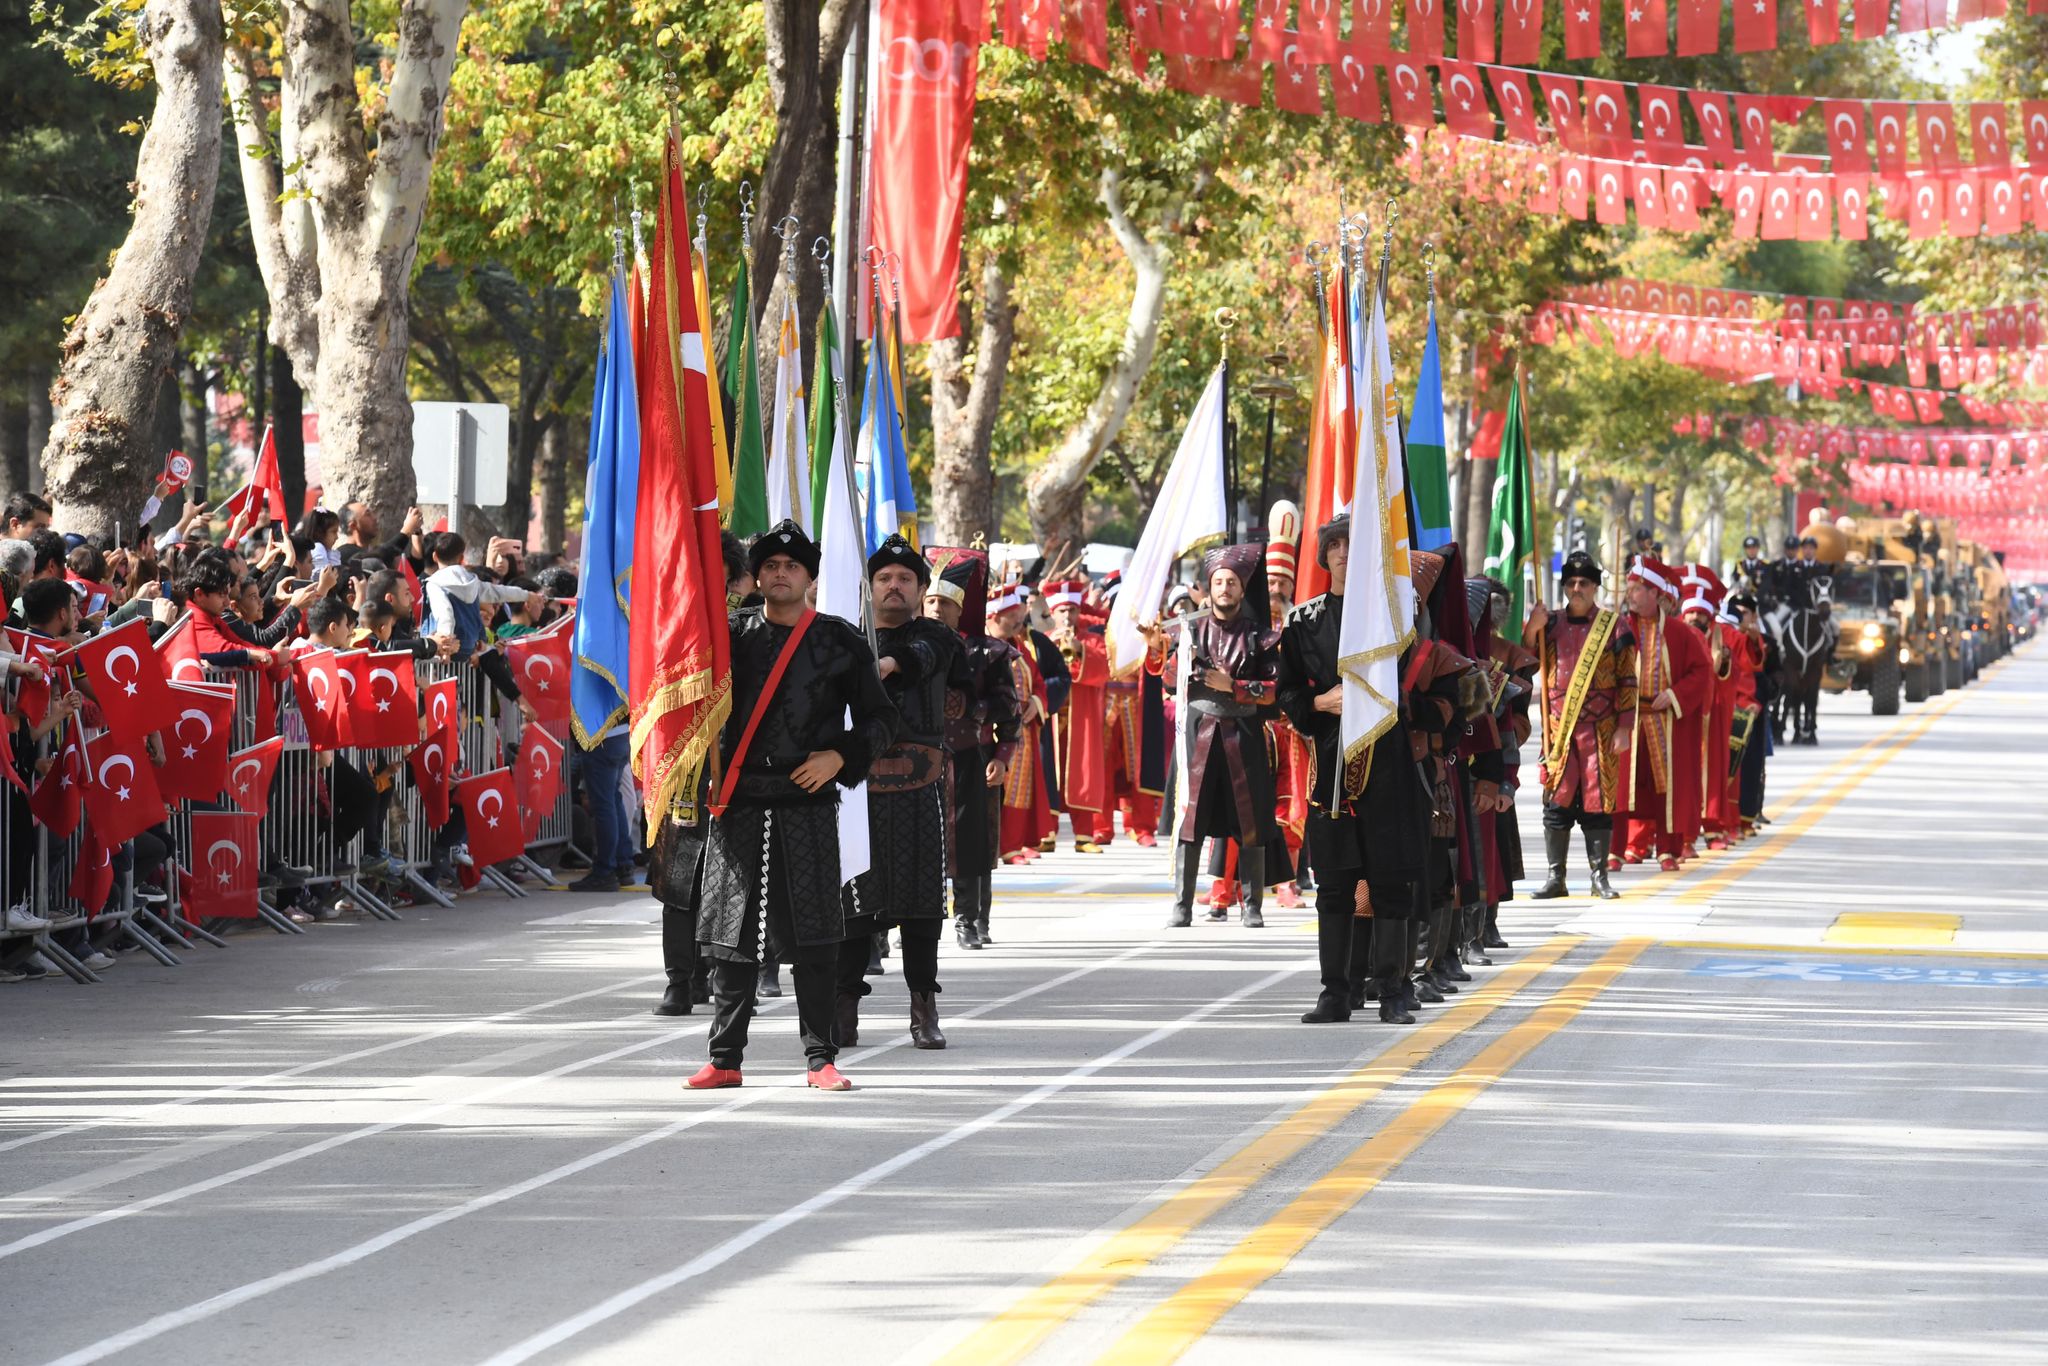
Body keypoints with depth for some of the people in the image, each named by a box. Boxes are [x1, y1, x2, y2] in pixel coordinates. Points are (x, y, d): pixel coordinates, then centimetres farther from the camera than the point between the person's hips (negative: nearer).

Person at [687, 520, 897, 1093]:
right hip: (739, 803, 2)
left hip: (809, 803, -1)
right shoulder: (732, 632, 9)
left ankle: (821, 1059, 3)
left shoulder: (841, 641, 5)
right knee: (731, 935, 2)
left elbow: (880, 719, 10)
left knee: (813, 936, -4)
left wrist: (839, 756, -6)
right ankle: (724, 1059, 8)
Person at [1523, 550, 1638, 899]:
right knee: (1557, 803, 0)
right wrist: (1532, 631, -12)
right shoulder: (1551, 624, 10)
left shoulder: (1614, 626, 3)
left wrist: (1624, 727, -4)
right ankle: (1554, 877, 5)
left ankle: (1600, 878, 7)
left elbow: (1627, 680, 2)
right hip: (1559, 729, 2)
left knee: (1598, 802, 1)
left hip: (1601, 732, -2)